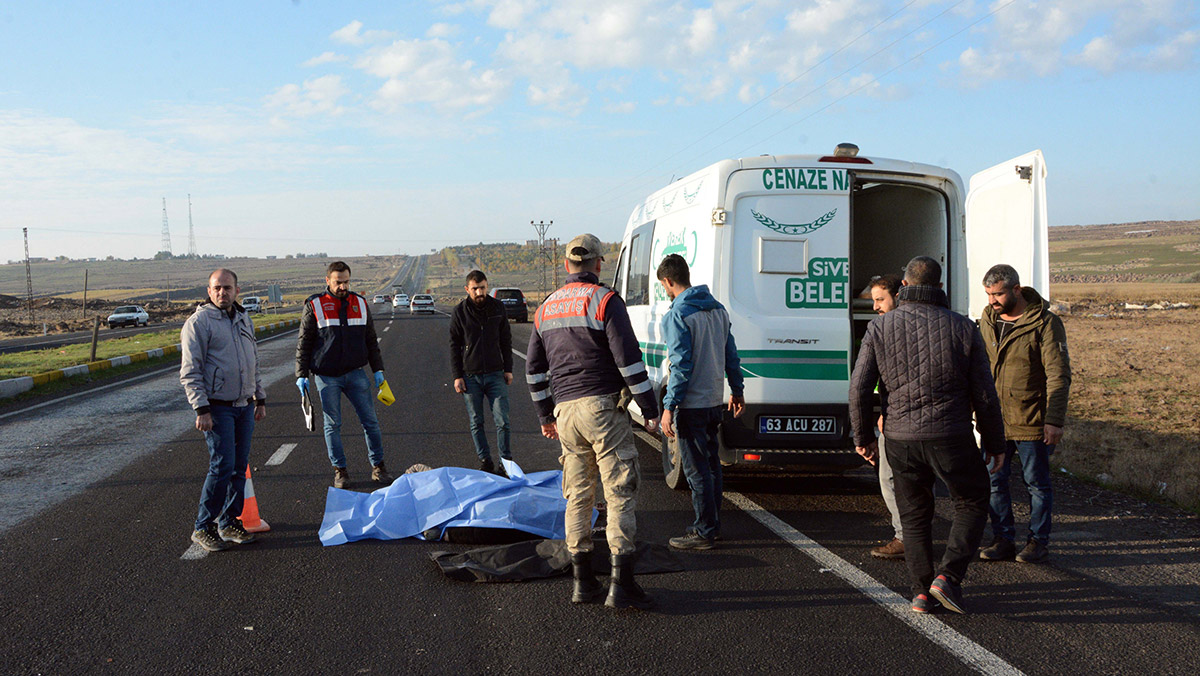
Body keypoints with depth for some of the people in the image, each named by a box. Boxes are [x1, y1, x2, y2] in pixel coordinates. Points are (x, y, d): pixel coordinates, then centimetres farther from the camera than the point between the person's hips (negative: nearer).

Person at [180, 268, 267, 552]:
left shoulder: (243, 319, 15)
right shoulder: (198, 322, -8)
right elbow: (190, 372, -11)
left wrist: (260, 399, 21)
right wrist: (201, 409, -18)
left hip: (245, 406, 7)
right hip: (217, 407, -7)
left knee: (240, 467, 8)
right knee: (222, 466, -11)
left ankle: (230, 523, 18)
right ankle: (203, 528, 1)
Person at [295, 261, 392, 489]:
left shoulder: (360, 304, 8)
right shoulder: (315, 306, -1)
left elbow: (371, 340, 15)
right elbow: (303, 343, 1)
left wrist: (378, 370, 10)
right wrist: (301, 375, -4)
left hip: (355, 374, 3)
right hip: (326, 377, -2)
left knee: (370, 421, 2)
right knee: (333, 425, 4)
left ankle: (378, 466, 12)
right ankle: (340, 470, 14)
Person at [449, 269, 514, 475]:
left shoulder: (498, 308, 4)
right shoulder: (460, 312, -1)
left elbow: (506, 340, 12)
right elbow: (454, 345, 3)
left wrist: (508, 369, 7)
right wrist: (457, 376, -3)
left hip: (495, 374, 1)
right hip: (470, 376, -1)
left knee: (502, 421, -3)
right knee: (476, 423, 5)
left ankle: (506, 461, 7)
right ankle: (485, 461, 15)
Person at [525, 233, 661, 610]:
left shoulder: (546, 308, 15)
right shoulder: (604, 300, -6)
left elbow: (534, 368, 19)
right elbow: (628, 360, -12)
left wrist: (545, 415, 27)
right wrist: (650, 409, -6)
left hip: (565, 410, 6)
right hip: (602, 408, -6)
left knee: (577, 495, 12)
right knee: (620, 493, -4)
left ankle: (583, 582, 16)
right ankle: (621, 585, -7)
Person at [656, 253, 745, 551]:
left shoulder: (677, 316, -16)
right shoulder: (717, 308, 9)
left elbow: (681, 366, -21)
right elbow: (731, 354, 13)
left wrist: (669, 407, -18)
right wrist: (737, 390, 22)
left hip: (692, 404, -8)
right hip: (715, 401, 8)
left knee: (696, 469, 0)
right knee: (711, 464, 18)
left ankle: (704, 532, 6)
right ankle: (712, 523, 28)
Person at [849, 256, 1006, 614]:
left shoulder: (880, 327, 0)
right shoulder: (963, 328, -1)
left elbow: (859, 389, -2)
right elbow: (984, 395, 0)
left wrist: (863, 436, 11)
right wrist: (995, 444, 11)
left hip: (901, 439, 2)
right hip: (951, 437, -1)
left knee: (915, 515, 16)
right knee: (972, 504, 17)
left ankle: (922, 591, 16)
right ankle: (948, 576, 2)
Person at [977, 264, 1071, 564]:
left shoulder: (1045, 323, -10)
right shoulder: (987, 320, 8)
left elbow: (1059, 375, -11)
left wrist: (1054, 421, -16)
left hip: (1031, 421, -5)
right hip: (994, 419, 5)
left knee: (1036, 483, 7)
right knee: (994, 481, 7)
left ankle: (1038, 541, 20)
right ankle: (1003, 540, 19)